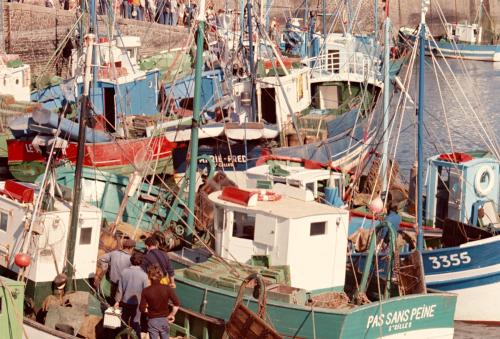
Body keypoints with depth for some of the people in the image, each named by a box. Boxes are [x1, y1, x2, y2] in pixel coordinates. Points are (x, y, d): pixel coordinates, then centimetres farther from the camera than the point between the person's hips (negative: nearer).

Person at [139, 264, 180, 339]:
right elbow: (177, 304, -13)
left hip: (152, 321, -2)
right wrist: (172, 314, 1)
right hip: (164, 320, 2)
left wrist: (150, 311, 6)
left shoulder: (146, 291, -16)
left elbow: (142, 308, -13)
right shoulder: (167, 288, -12)